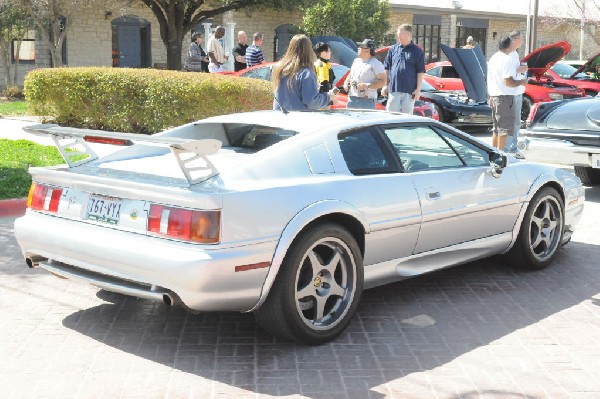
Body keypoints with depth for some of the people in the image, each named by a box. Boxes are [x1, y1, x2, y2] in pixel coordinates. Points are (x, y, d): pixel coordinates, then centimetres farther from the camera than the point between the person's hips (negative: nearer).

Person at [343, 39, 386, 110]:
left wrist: (367, 86, -19)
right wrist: (346, 82, 11)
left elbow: (382, 82, -9)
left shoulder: (376, 64, -2)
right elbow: (350, 75, 33)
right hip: (352, 99, 7)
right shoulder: (356, 61, 20)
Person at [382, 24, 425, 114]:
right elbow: (386, 69, 14)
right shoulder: (393, 49, 10)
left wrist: (418, 89, -7)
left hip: (409, 90, -3)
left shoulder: (417, 51, 1)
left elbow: (420, 72, -1)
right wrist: (385, 85, 8)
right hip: (393, 89, 3)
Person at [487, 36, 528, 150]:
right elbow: (508, 82, -22)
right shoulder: (506, 59, -15)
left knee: (496, 128, 16)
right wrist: (521, 82, -7)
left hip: (494, 97, 9)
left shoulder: (493, 59, 14)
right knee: (504, 128, -5)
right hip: (505, 97, -9)